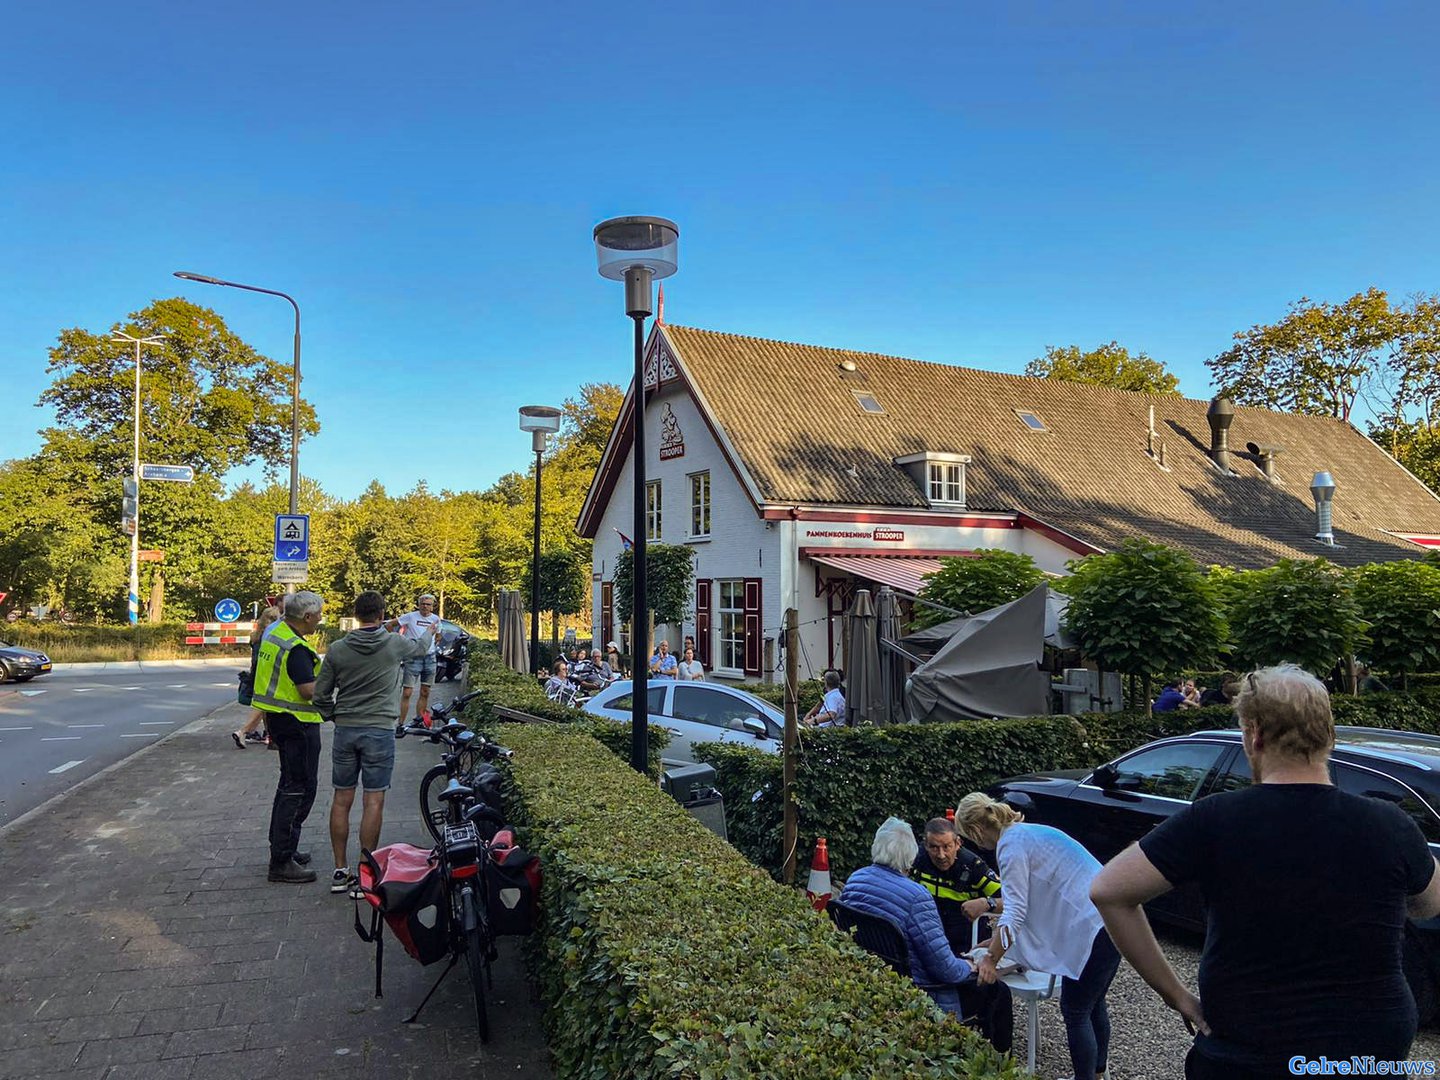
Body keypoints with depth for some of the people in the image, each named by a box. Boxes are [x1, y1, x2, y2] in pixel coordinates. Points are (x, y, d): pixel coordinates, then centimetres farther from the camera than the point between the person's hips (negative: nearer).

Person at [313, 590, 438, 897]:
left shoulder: (337, 649, -1)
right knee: (374, 801, 1)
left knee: (341, 800, 11)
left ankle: (340, 871, 17)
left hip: (345, 731, 3)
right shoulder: (395, 644, -5)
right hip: (380, 731, -3)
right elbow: (420, 647, 18)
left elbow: (320, 694, 2)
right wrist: (430, 632, 40)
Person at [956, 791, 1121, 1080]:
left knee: (1075, 1012, 4)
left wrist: (991, 959, -5)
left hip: (1094, 926, -10)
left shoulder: (1011, 844, -12)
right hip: (1114, 916, 10)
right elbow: (1026, 901, 30)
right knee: (1092, 1005, 21)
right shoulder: (1028, 832, 17)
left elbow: (1014, 913, -14)